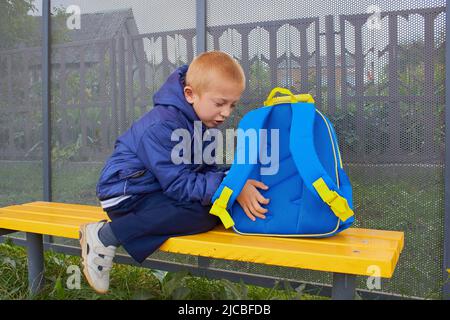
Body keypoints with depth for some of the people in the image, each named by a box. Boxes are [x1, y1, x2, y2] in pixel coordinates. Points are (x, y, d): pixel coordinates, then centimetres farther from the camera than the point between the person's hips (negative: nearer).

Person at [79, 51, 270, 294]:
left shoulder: (197, 123, 6)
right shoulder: (162, 127, -24)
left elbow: (206, 167, 7)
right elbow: (178, 184, -27)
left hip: (158, 189, 9)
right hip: (127, 194, -9)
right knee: (202, 214, -28)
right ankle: (105, 236, -20)